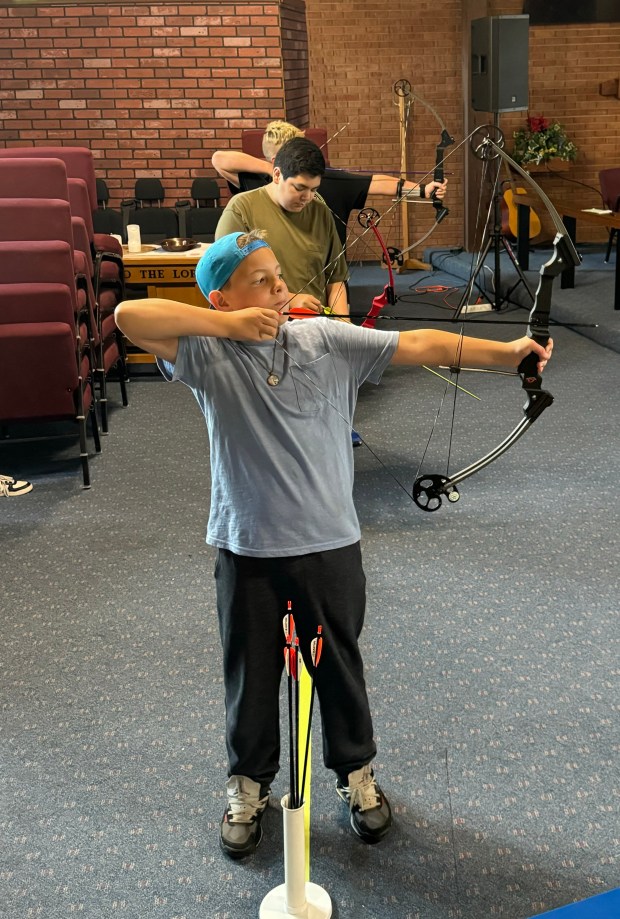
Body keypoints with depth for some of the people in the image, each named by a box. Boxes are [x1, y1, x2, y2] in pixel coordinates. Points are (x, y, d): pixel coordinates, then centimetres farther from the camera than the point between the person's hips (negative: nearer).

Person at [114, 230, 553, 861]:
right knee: (250, 675, 17)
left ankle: (356, 773, 43)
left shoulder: (328, 339, -6)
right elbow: (130, 316, -23)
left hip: (330, 547, 1)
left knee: (340, 668, 19)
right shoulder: (208, 354, -10)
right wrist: (231, 325, -22)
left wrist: (506, 353, -19)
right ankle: (249, 784, 41)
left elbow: (417, 346, -11)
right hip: (248, 551, -1)